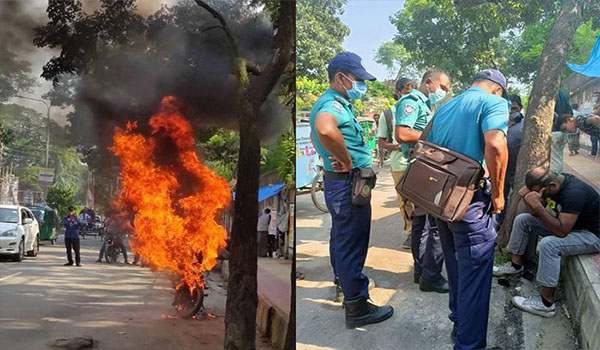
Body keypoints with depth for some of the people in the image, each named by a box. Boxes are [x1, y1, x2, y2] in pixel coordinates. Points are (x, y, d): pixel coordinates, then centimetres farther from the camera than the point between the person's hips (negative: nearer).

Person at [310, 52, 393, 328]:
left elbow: (317, 136, 30)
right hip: (348, 183, -11)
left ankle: (344, 283, 42)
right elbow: (325, 130, -45)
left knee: (341, 238, 24)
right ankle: (357, 307, 6)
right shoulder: (333, 104, -20)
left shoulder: (335, 102, 14)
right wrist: (347, 161, -31)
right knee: (352, 244, -3)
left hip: (337, 180, 11)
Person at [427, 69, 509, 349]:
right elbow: (495, 145, -24)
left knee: (456, 268, 22)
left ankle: (459, 324, 37)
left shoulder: (444, 108, 16)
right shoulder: (494, 102, -7)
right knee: (475, 274, 1)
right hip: (471, 200, -8)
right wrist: (498, 193, -14)